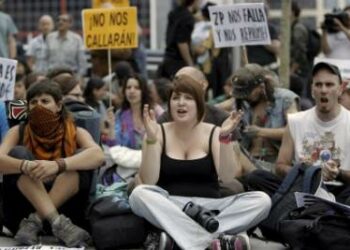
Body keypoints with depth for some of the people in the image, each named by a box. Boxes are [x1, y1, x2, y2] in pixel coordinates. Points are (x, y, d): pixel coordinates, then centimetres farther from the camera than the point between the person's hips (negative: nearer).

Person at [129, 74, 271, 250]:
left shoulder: (213, 133, 6)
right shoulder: (159, 133, 4)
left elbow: (227, 177, -8)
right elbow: (148, 181, -9)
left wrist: (225, 137, -20)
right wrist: (151, 138, -19)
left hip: (209, 207, 1)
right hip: (168, 208, -1)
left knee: (262, 200, -20)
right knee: (139, 194, -34)